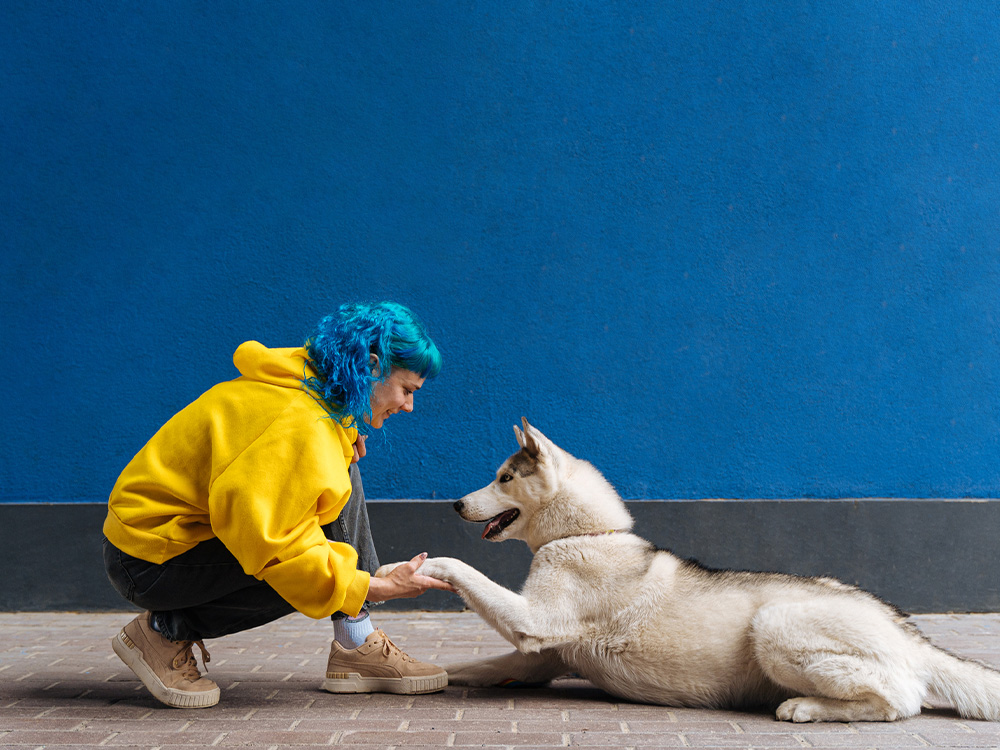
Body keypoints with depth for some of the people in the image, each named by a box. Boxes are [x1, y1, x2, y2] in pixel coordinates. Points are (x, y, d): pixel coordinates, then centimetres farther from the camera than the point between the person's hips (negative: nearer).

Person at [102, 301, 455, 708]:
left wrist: (347, 438, 5)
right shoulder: (300, 427, -28)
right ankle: (168, 630, -9)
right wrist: (380, 588, -23)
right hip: (149, 562, -9)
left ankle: (355, 645, 2)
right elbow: (275, 549, -31)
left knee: (340, 478, 2)